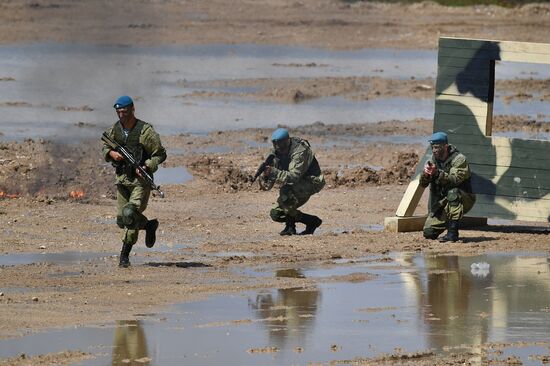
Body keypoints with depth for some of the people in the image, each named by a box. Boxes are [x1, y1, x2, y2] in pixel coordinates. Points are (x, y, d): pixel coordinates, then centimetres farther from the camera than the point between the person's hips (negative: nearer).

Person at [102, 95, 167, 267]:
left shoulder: (145, 131, -13)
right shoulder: (115, 129, 3)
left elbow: (160, 154, -9)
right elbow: (105, 148, 17)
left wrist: (146, 167, -24)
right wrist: (111, 153, -7)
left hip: (140, 180, -6)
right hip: (122, 179, 6)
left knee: (130, 215, -20)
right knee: (122, 220, 7)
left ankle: (125, 255, -8)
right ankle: (149, 226, 35)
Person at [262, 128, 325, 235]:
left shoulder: (300, 152, -27)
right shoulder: (276, 152, -2)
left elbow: (293, 177, -36)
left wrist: (274, 172, -47)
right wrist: (267, 175, -24)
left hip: (311, 181, -9)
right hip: (296, 185, 9)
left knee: (285, 191, -35)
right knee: (276, 214, -2)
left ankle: (290, 226, -19)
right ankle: (312, 221, 7)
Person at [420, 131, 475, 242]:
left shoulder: (459, 159, -16)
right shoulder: (434, 160, 2)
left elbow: (455, 180, -33)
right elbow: (423, 184, -1)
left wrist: (437, 173, -47)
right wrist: (425, 174, -24)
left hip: (464, 200, -5)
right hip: (441, 203, 5)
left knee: (452, 192, -40)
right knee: (428, 233, -10)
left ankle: (452, 232, -37)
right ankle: (447, 223, 24)